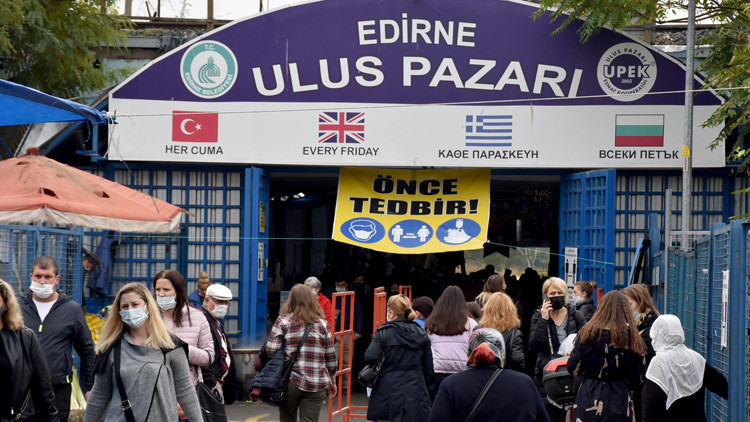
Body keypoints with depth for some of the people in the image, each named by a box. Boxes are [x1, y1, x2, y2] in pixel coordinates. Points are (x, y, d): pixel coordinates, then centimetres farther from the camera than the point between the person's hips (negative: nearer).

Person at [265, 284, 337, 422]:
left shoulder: (283, 321, 0)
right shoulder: (322, 323, 6)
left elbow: (271, 351, -7)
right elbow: (330, 357, 8)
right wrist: (332, 381, 18)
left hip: (290, 381, -1)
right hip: (316, 384, 1)